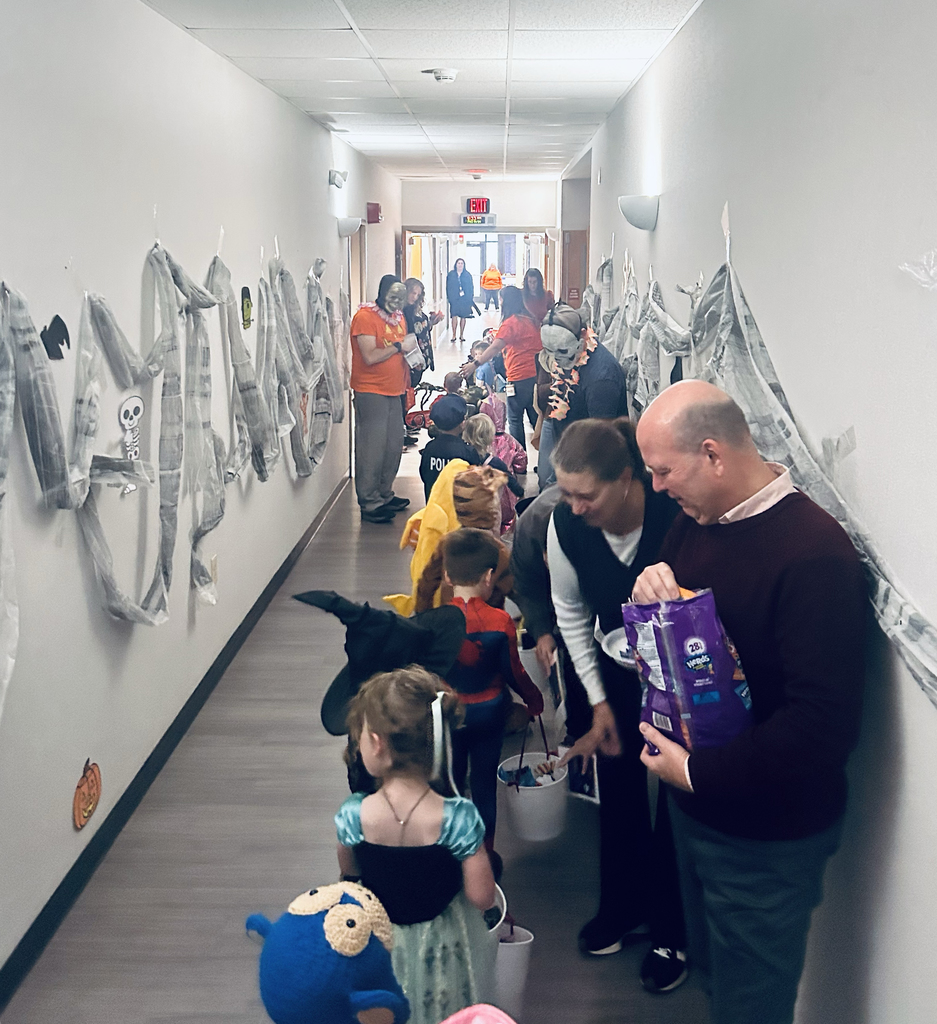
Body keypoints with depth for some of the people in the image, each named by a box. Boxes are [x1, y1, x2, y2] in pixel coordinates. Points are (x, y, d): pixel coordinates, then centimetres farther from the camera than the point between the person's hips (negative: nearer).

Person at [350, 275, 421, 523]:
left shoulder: (398, 317, 15)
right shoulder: (365, 316, -12)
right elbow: (370, 357, -21)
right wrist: (400, 346, -13)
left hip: (393, 391, 8)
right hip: (370, 391, -8)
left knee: (394, 445, 11)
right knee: (372, 448, -7)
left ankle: (384, 494, 25)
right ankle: (369, 504, -2)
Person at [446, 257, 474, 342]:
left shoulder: (467, 275, 8)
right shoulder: (451, 275, 6)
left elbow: (471, 287, 9)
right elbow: (448, 287, 6)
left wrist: (472, 297, 3)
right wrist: (449, 297, -1)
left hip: (465, 299, 1)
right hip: (454, 299, -1)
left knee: (463, 317, 4)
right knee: (454, 316, -9)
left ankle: (461, 335, 14)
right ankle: (454, 335, -4)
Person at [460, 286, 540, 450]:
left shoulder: (511, 322, -11)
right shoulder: (530, 320, 13)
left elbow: (496, 347, -24)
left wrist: (475, 364, -30)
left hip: (519, 377, -8)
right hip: (535, 375, 8)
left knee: (515, 419, 2)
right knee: (535, 417, 15)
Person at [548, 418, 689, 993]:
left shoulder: (677, 518, -33)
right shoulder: (566, 525, -20)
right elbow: (571, 613, -3)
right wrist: (599, 702, -1)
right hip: (618, 669, 4)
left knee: (677, 800, 4)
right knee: (619, 791, 14)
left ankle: (671, 932, 26)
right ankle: (621, 909, 38)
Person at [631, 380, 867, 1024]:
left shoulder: (815, 555, -27)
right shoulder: (698, 520, 1)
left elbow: (825, 723, -29)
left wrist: (698, 773, -22)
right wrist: (650, 593, -10)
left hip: (769, 840, -7)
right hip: (695, 804, 8)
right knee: (713, 968, 25)